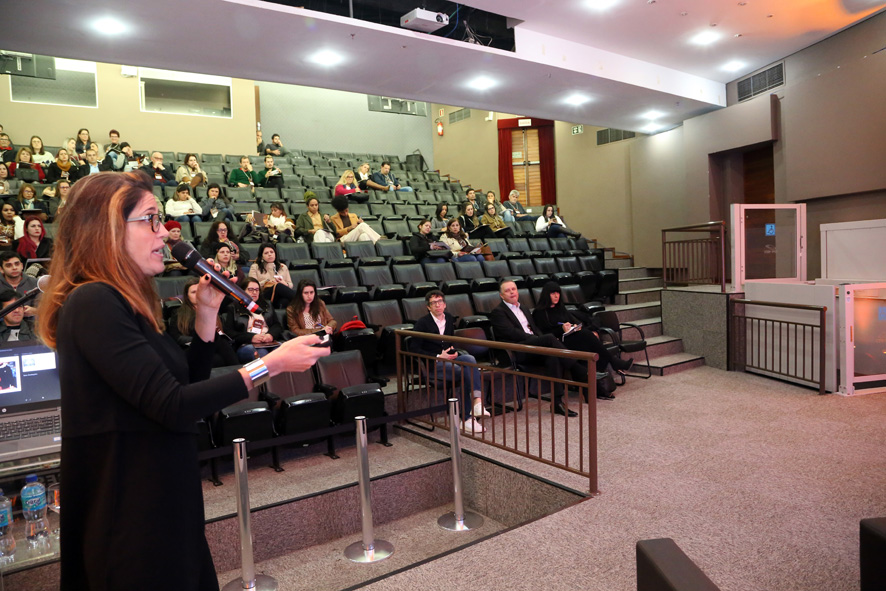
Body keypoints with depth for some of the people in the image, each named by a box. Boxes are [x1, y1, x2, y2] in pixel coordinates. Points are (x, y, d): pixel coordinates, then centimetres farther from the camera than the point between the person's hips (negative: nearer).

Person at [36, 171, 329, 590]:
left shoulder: (124, 301, 11)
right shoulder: (93, 302, -19)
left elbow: (190, 387, 13)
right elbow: (173, 407, -25)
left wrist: (207, 314, 3)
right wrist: (270, 365, -23)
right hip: (130, 514, -9)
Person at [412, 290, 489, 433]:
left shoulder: (449, 318, 12)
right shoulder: (422, 323, -5)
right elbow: (415, 350, -8)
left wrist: (453, 351, 3)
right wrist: (438, 356, -15)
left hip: (448, 358, 5)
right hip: (431, 365, -5)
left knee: (470, 359, -29)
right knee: (466, 373, -29)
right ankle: (467, 418, -25)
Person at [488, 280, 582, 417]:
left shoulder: (524, 309, 30)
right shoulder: (498, 312, 4)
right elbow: (512, 333, -10)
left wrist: (542, 339, 1)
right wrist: (538, 339, -15)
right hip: (517, 351, -7)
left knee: (552, 356, -28)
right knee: (550, 338, -30)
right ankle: (581, 374, -26)